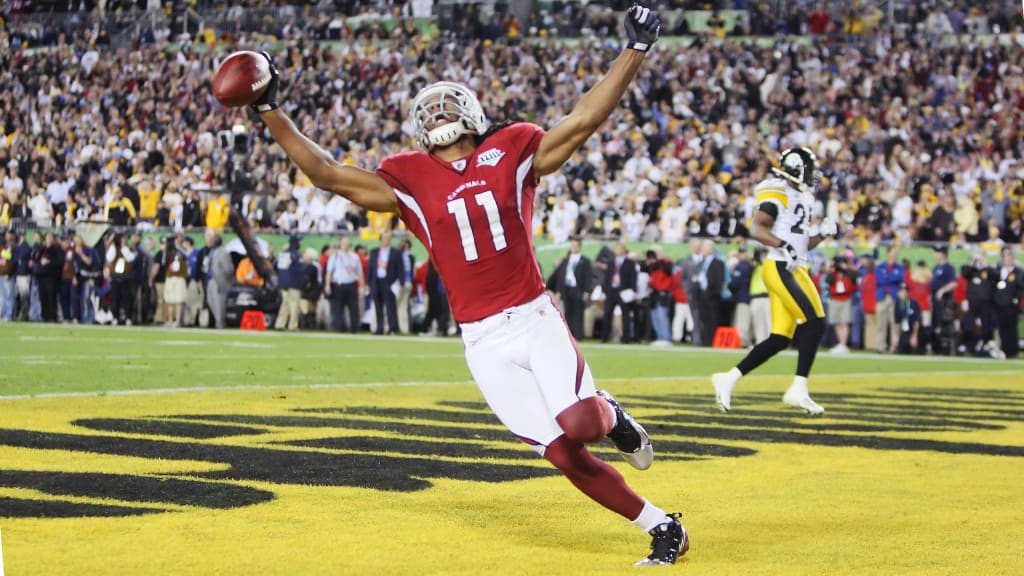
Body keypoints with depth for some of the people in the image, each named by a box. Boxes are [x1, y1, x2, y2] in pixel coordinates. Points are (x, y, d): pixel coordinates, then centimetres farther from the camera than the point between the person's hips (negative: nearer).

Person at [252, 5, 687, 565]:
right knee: (564, 453, -5)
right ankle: (663, 528, 9)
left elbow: (584, 119, 0)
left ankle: (609, 415, 15)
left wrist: (635, 48, -5)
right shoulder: (410, 181, 7)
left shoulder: (512, 153, 6)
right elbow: (326, 173, 6)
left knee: (577, 425, -23)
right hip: (484, 343, 1)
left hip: (536, 319, -1)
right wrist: (271, 111, 3)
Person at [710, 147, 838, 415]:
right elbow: (756, 229, -18)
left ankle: (729, 379, 11)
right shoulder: (778, 194, -8)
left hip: (795, 270, 10)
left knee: (780, 339, 5)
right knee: (814, 322, -16)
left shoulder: (803, 198, 21)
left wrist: (823, 233, 10)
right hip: (780, 269, -10)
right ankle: (798, 390, -15)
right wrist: (783, 244, -30)